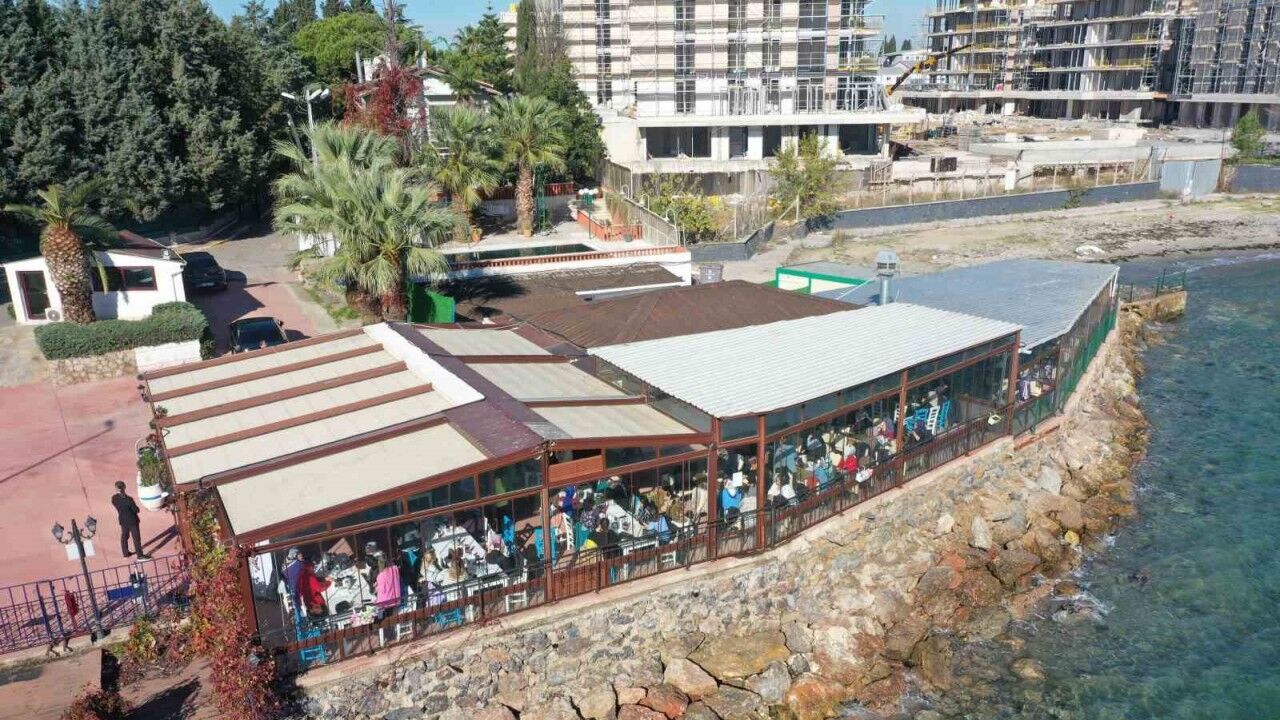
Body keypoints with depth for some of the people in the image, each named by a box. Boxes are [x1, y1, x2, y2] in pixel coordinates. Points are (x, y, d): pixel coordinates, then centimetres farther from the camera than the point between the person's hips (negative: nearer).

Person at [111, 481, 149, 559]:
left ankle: (125, 553, 38)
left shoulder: (114, 498, -12)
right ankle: (140, 555, 16)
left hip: (122, 520, 6)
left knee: (124, 536, 24)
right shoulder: (128, 499, -28)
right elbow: (136, 510, -18)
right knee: (136, 538, 7)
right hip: (132, 521, -6)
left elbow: (117, 507, 6)